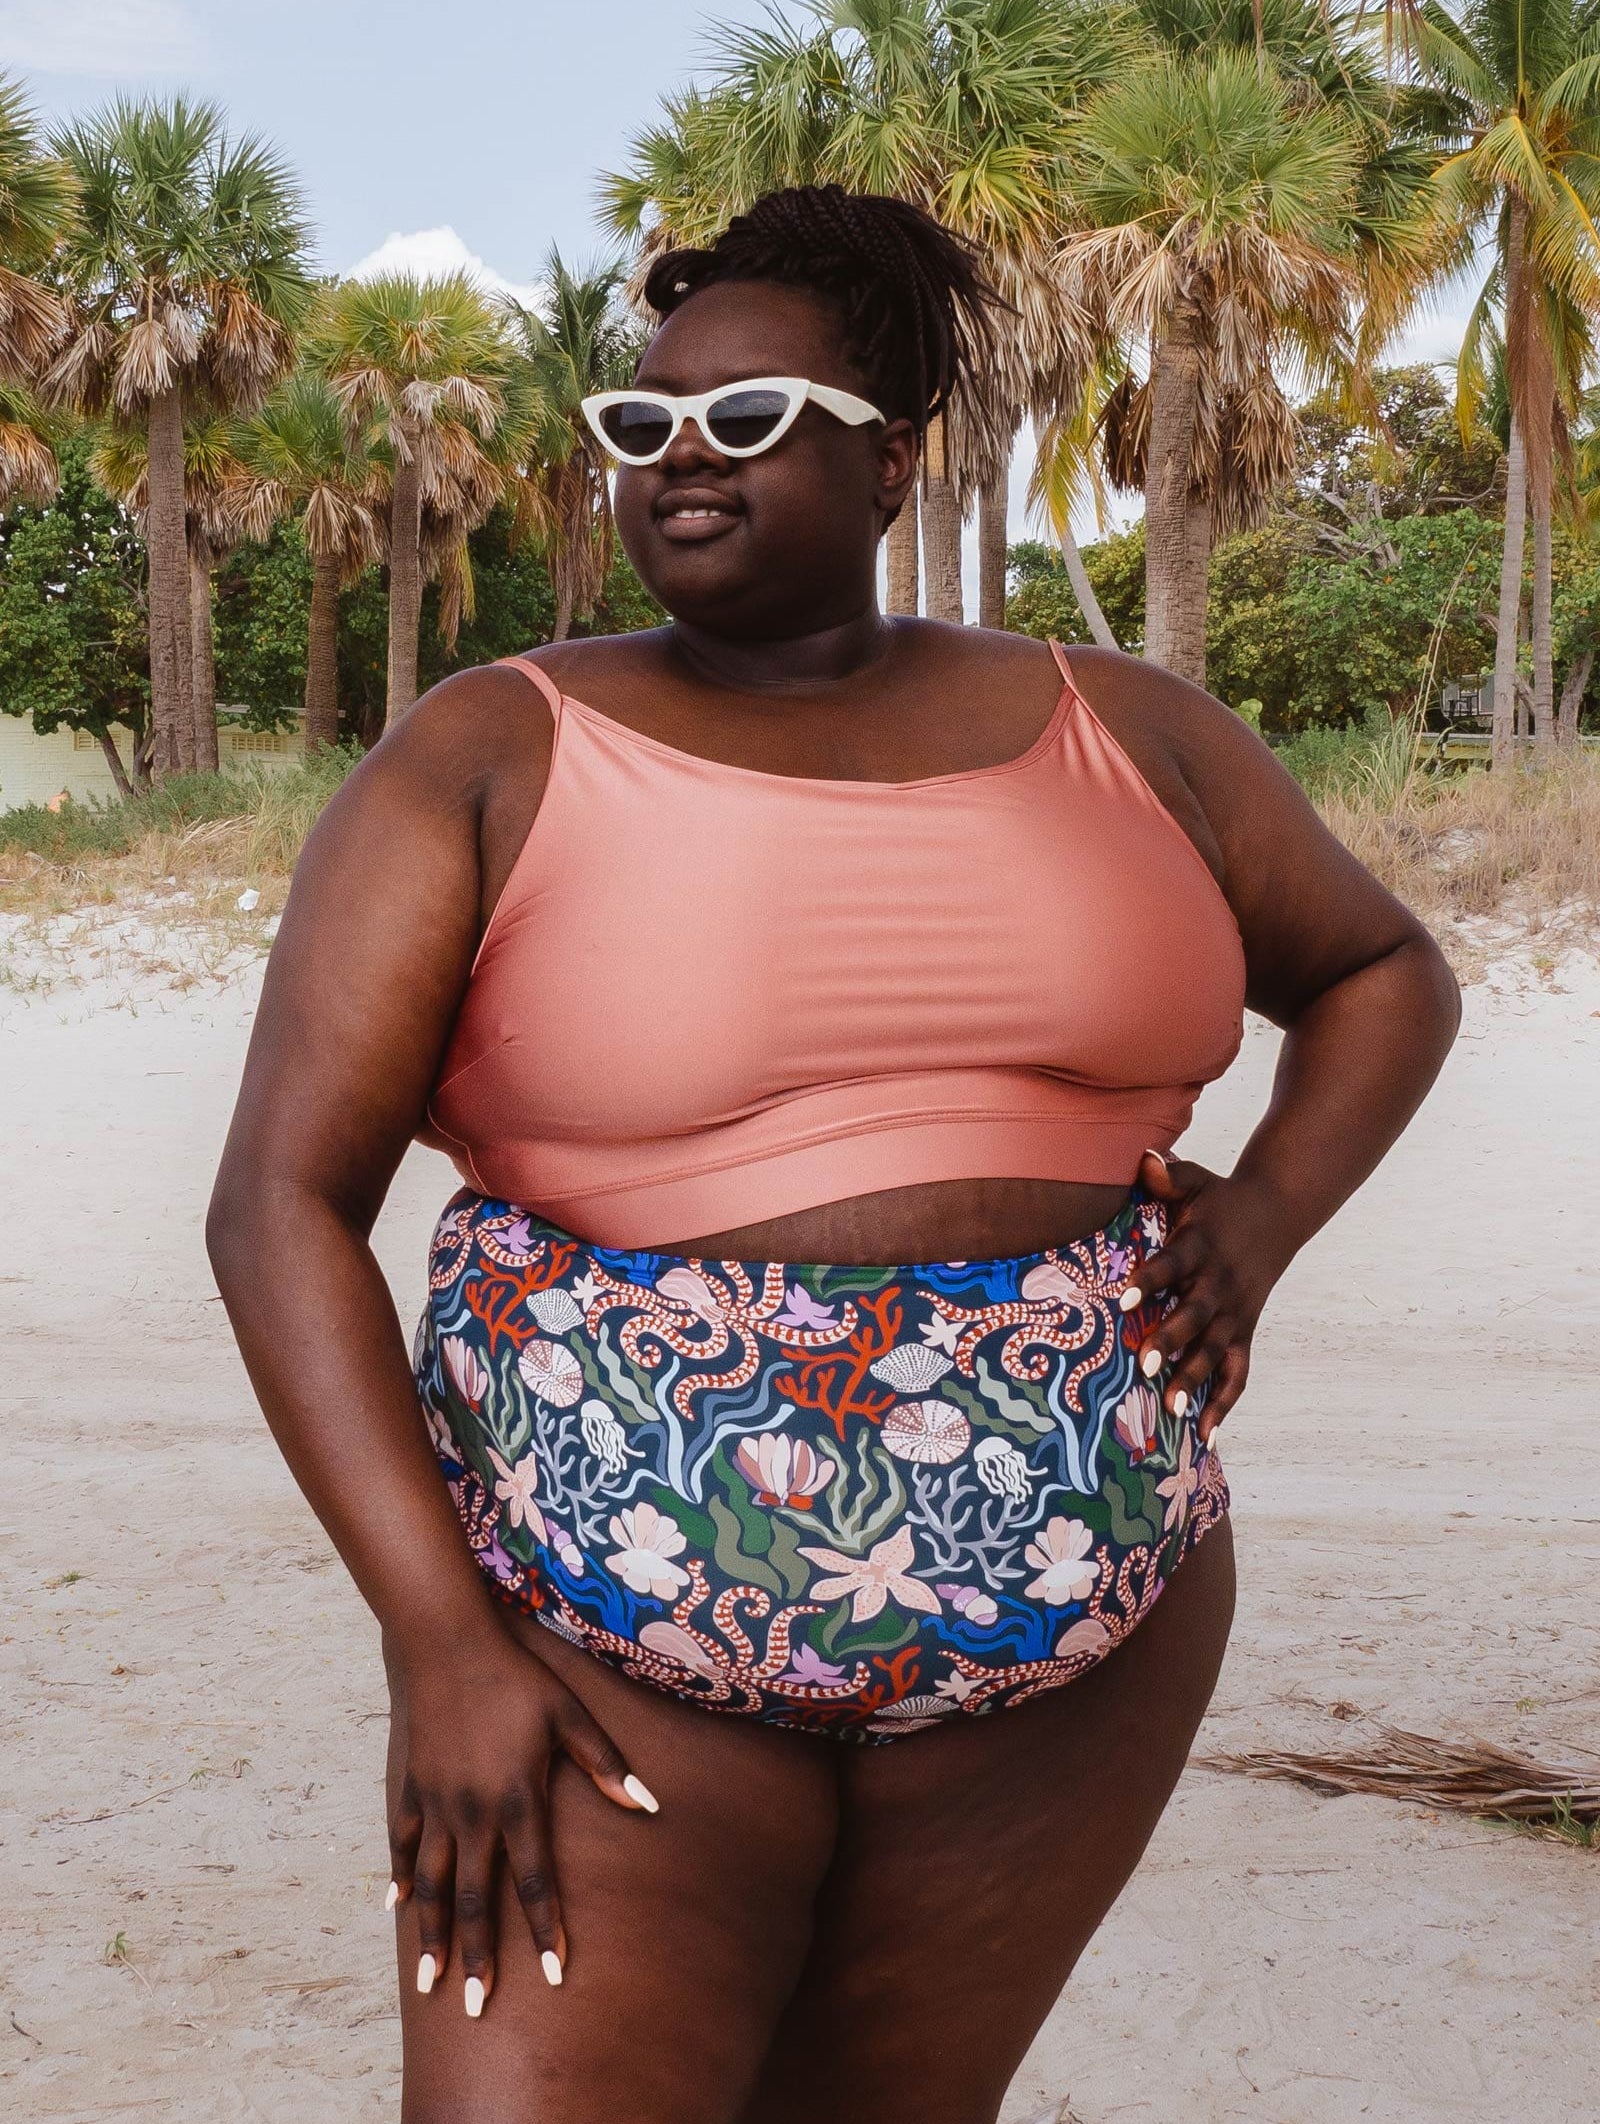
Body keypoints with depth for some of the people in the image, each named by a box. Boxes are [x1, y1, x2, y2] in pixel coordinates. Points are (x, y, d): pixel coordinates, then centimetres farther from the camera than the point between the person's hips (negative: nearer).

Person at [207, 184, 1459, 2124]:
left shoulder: (1119, 738, 5)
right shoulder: (487, 762, -4)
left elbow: (1380, 970, 21)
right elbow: (282, 1203, -9)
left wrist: (1267, 1210, 2)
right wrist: (441, 1649, -16)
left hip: (1076, 1642, 3)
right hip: (615, 1651, -2)